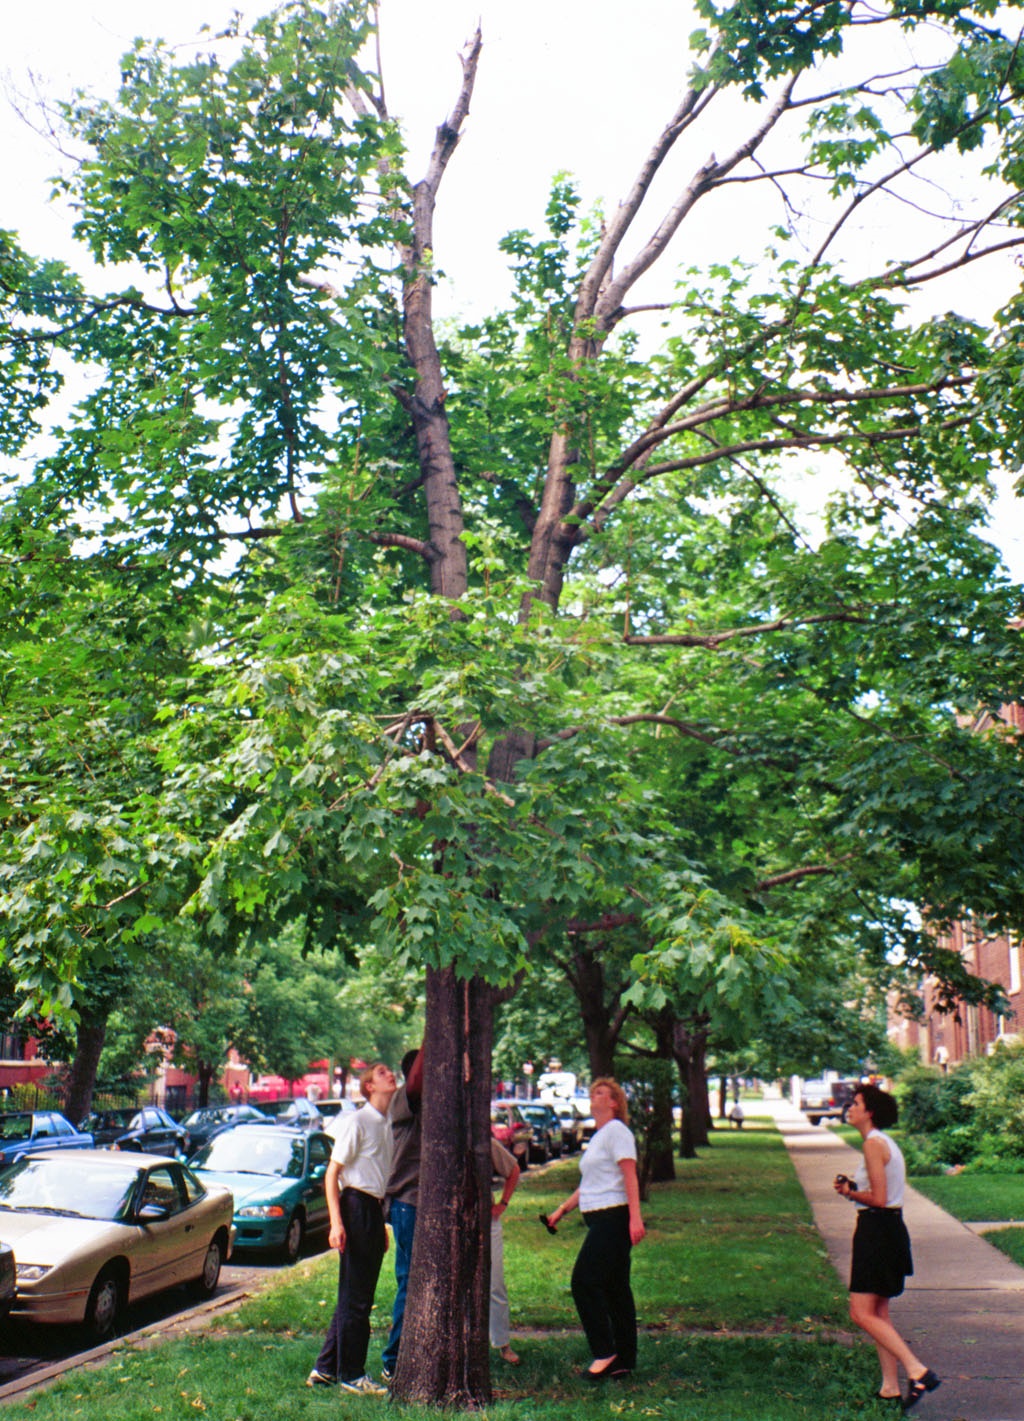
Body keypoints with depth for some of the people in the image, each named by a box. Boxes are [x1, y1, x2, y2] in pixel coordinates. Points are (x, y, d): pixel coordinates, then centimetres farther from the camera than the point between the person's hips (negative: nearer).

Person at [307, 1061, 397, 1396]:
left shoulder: (386, 1124, 13)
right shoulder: (356, 1122, -11)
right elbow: (332, 1174, -11)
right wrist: (337, 1223, -18)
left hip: (375, 1208, 9)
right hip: (357, 1206, -9)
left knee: (360, 1294, 13)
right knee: (354, 1297, -1)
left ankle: (326, 1369, 24)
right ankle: (350, 1374, 10)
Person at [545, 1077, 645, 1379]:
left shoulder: (616, 1131, -8)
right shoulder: (597, 1137, 20)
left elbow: (630, 1176, -16)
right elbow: (588, 1185, 26)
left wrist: (635, 1218, -23)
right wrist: (562, 1210, 21)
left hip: (613, 1218, -9)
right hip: (599, 1219, 9)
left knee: (584, 1281, -11)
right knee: (614, 1288, 9)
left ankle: (604, 1353, -5)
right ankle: (624, 1360, 12)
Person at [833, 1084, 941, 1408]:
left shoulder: (873, 1143, -16)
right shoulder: (886, 1142, 14)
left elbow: (879, 1199, -20)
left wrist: (850, 1192, -5)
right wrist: (853, 1187, 7)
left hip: (877, 1230, -10)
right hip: (888, 1228, 10)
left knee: (862, 1313, -8)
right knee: (878, 1313, 14)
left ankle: (918, 1372, -11)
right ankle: (890, 1386, 17)